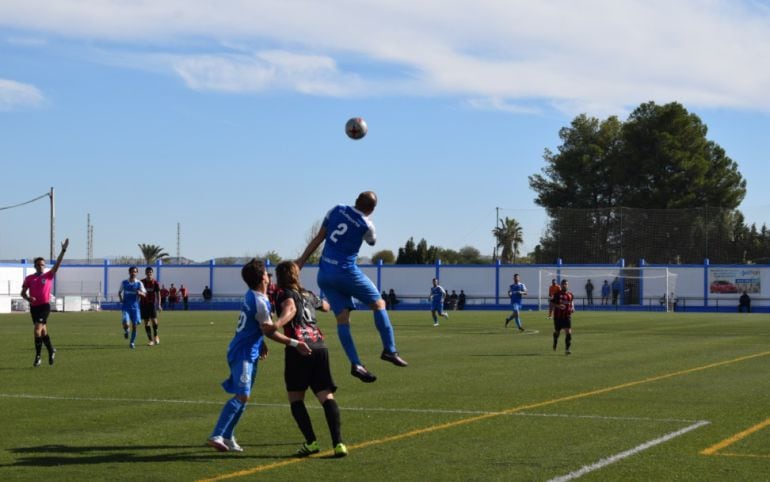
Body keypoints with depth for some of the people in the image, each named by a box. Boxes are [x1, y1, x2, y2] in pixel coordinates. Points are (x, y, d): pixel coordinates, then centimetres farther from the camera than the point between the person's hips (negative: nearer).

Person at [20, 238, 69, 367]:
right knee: (43, 331, 13)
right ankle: (51, 350, 32)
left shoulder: (48, 276, 1)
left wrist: (63, 250, -15)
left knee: (37, 329, -16)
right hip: (34, 307, 4)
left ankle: (38, 356, -12)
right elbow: (23, 293, 10)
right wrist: (28, 298, -12)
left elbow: (57, 263, -7)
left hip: (45, 306, -4)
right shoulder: (29, 278, 7)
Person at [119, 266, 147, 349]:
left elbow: (144, 294, -3)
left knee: (134, 325, 0)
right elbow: (119, 292, 17)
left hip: (135, 307, 1)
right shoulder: (124, 282, 4)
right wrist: (121, 299, -2)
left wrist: (140, 293, -25)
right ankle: (126, 331, 15)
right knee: (125, 323, -21)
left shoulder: (139, 283, 1)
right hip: (126, 307, -1)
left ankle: (132, 342, 17)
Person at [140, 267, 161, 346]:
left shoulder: (155, 282, -2)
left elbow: (158, 294, -1)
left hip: (152, 304, -2)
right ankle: (151, 340, 5)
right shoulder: (142, 282, 3)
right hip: (144, 304, 2)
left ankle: (156, 336, 11)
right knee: (146, 323, 0)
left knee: (154, 320, -12)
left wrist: (159, 304, -10)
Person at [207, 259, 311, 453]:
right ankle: (216, 436, -22)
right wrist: (294, 344, -23)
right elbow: (269, 331, -22)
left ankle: (227, 437, 16)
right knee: (242, 396, -17)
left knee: (242, 396, 13)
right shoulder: (260, 302, -20)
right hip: (244, 354, -10)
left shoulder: (251, 296, 10)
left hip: (248, 353, 10)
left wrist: (261, 343, 27)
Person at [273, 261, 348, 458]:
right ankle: (338, 443, -13)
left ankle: (311, 442, -6)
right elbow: (325, 306, 46)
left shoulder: (282, 293, 8)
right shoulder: (308, 295, 25)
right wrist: (324, 300, 69)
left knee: (295, 398, 6)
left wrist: (277, 324, -34)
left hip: (298, 349, -5)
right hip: (320, 347, 5)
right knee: (326, 397, 0)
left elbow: (290, 308, -16)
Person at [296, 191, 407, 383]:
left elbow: (319, 237, 7)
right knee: (378, 303, 11)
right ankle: (389, 350, 5)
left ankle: (356, 364, -5)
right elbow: (372, 242, 15)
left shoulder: (337, 210, 3)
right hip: (346, 272, -5)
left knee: (342, 318, 2)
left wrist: (302, 260, 11)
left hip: (324, 274, 5)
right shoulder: (366, 225, -8)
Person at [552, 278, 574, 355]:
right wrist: (558, 306, -22)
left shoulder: (570, 294, 5)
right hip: (558, 316, -1)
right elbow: (552, 303, -5)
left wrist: (572, 308, 1)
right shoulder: (557, 294, -5)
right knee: (557, 331, 14)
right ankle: (555, 343, 45)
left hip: (567, 316, 1)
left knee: (568, 332, -13)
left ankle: (567, 349, -12)